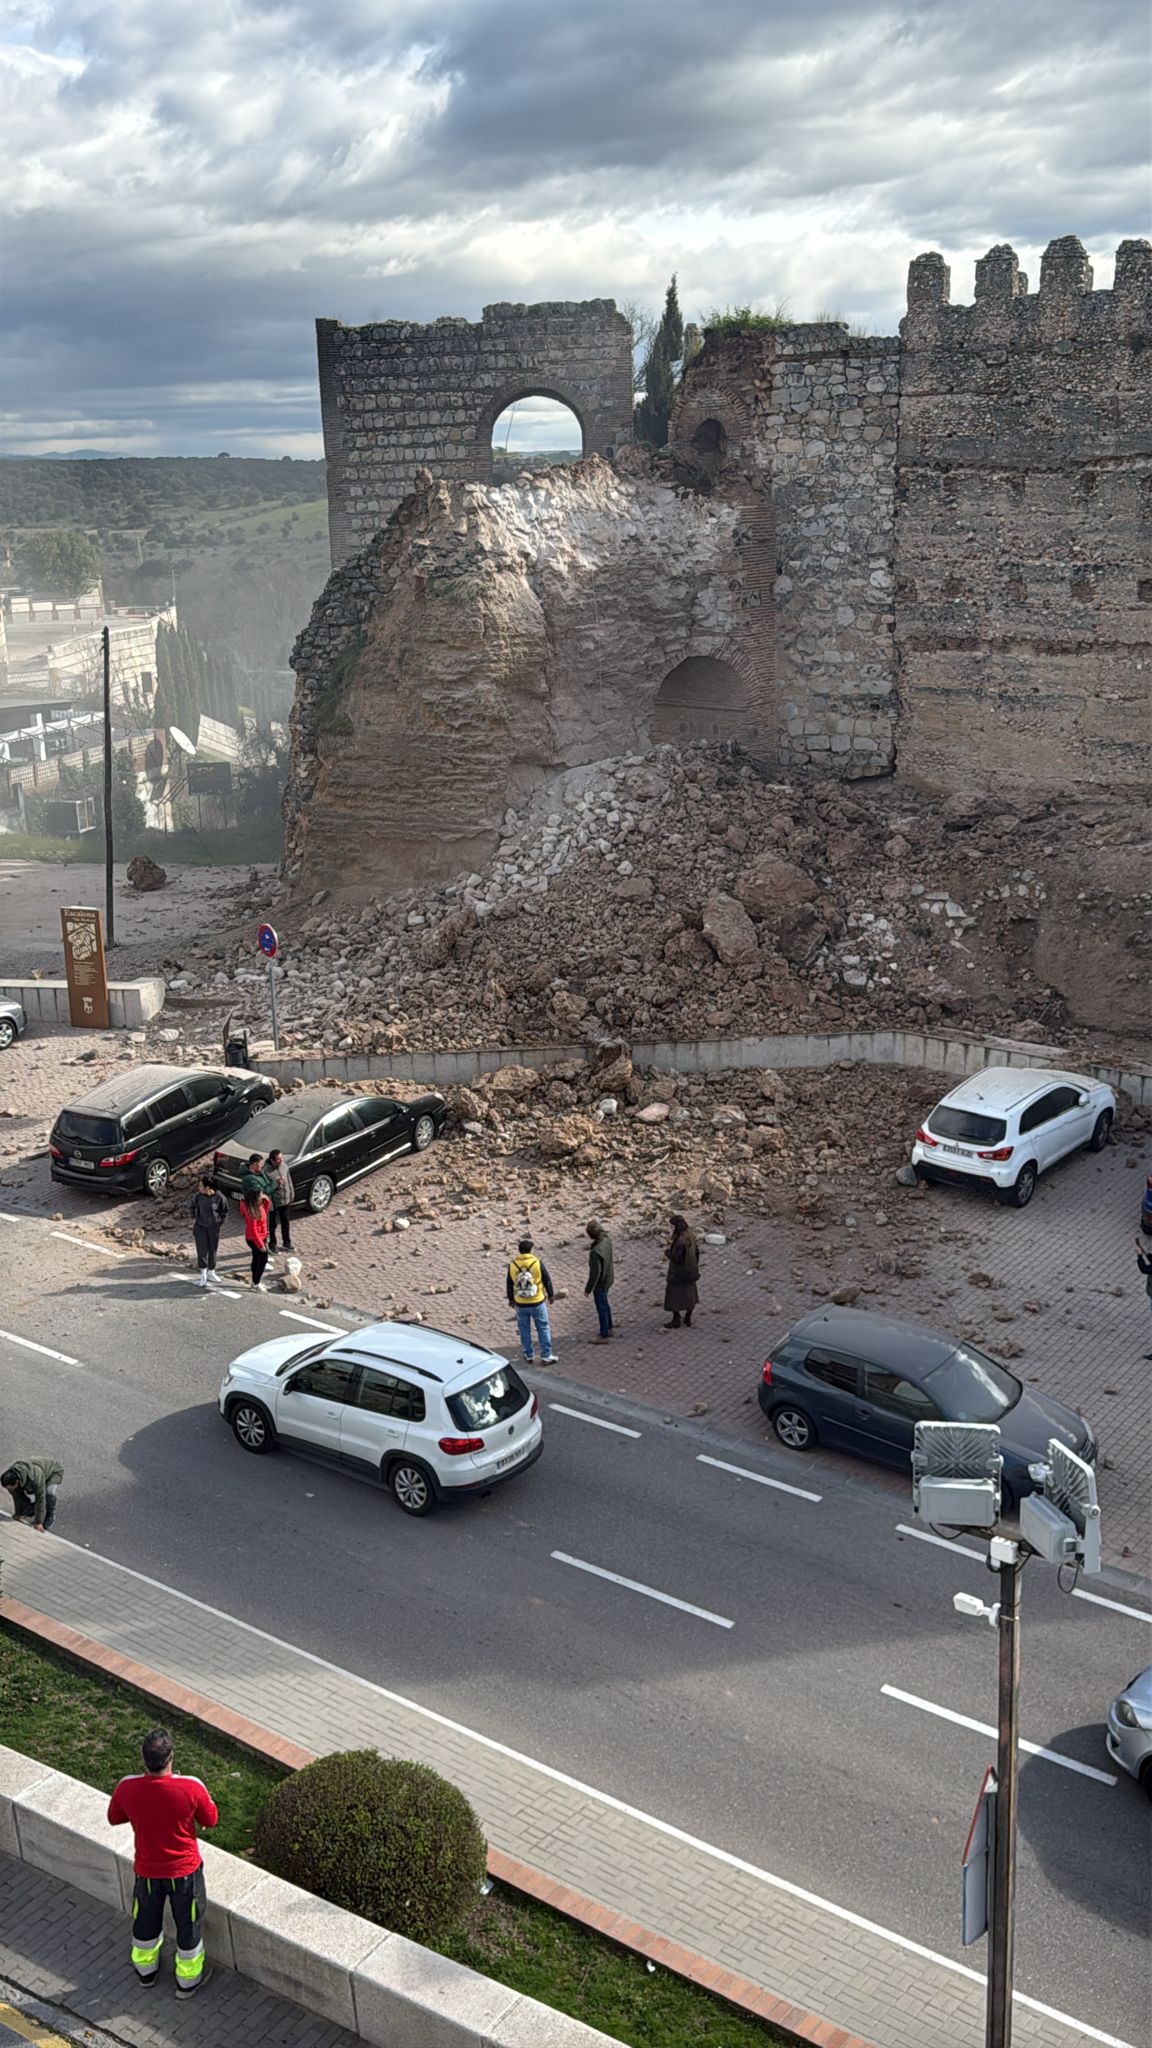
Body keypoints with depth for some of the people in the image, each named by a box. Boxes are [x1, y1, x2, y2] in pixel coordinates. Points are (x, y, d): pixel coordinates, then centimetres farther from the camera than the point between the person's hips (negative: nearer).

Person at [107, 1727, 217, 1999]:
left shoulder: (127, 1789, -24)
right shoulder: (191, 1788, -29)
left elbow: (114, 1819, -2)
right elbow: (211, 1820, -10)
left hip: (147, 1871, 2)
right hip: (185, 1871, -2)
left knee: (146, 1921, 29)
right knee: (188, 1924, 22)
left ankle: (145, 1969, 52)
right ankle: (189, 1980, 41)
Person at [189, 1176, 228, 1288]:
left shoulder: (219, 1197, -16)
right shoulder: (198, 1195, -11)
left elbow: (225, 1212, 0)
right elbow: (193, 1206, 11)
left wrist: (221, 1223, -3)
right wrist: (194, 1219, 5)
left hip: (214, 1228, 0)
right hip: (200, 1227, 0)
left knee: (213, 1250, 12)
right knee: (202, 1251, -3)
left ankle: (211, 1272, 31)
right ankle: (203, 1276, 5)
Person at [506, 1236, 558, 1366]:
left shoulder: (513, 1265, -7)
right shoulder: (537, 1263, -14)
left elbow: (510, 1284, 4)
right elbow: (547, 1280, -5)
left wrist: (511, 1299, 19)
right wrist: (550, 1295, 11)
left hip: (520, 1304, 2)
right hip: (538, 1302, -2)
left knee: (524, 1330, 16)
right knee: (543, 1328, 10)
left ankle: (528, 1356, 23)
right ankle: (546, 1356, 13)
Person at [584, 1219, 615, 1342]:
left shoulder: (595, 1252, -38)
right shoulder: (607, 1239, -14)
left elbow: (595, 1273, -29)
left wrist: (588, 1289, -17)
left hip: (600, 1283, -8)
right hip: (608, 1278, 8)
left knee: (601, 1308, 11)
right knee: (604, 1303, 28)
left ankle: (604, 1336, 29)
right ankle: (609, 1328, 46)